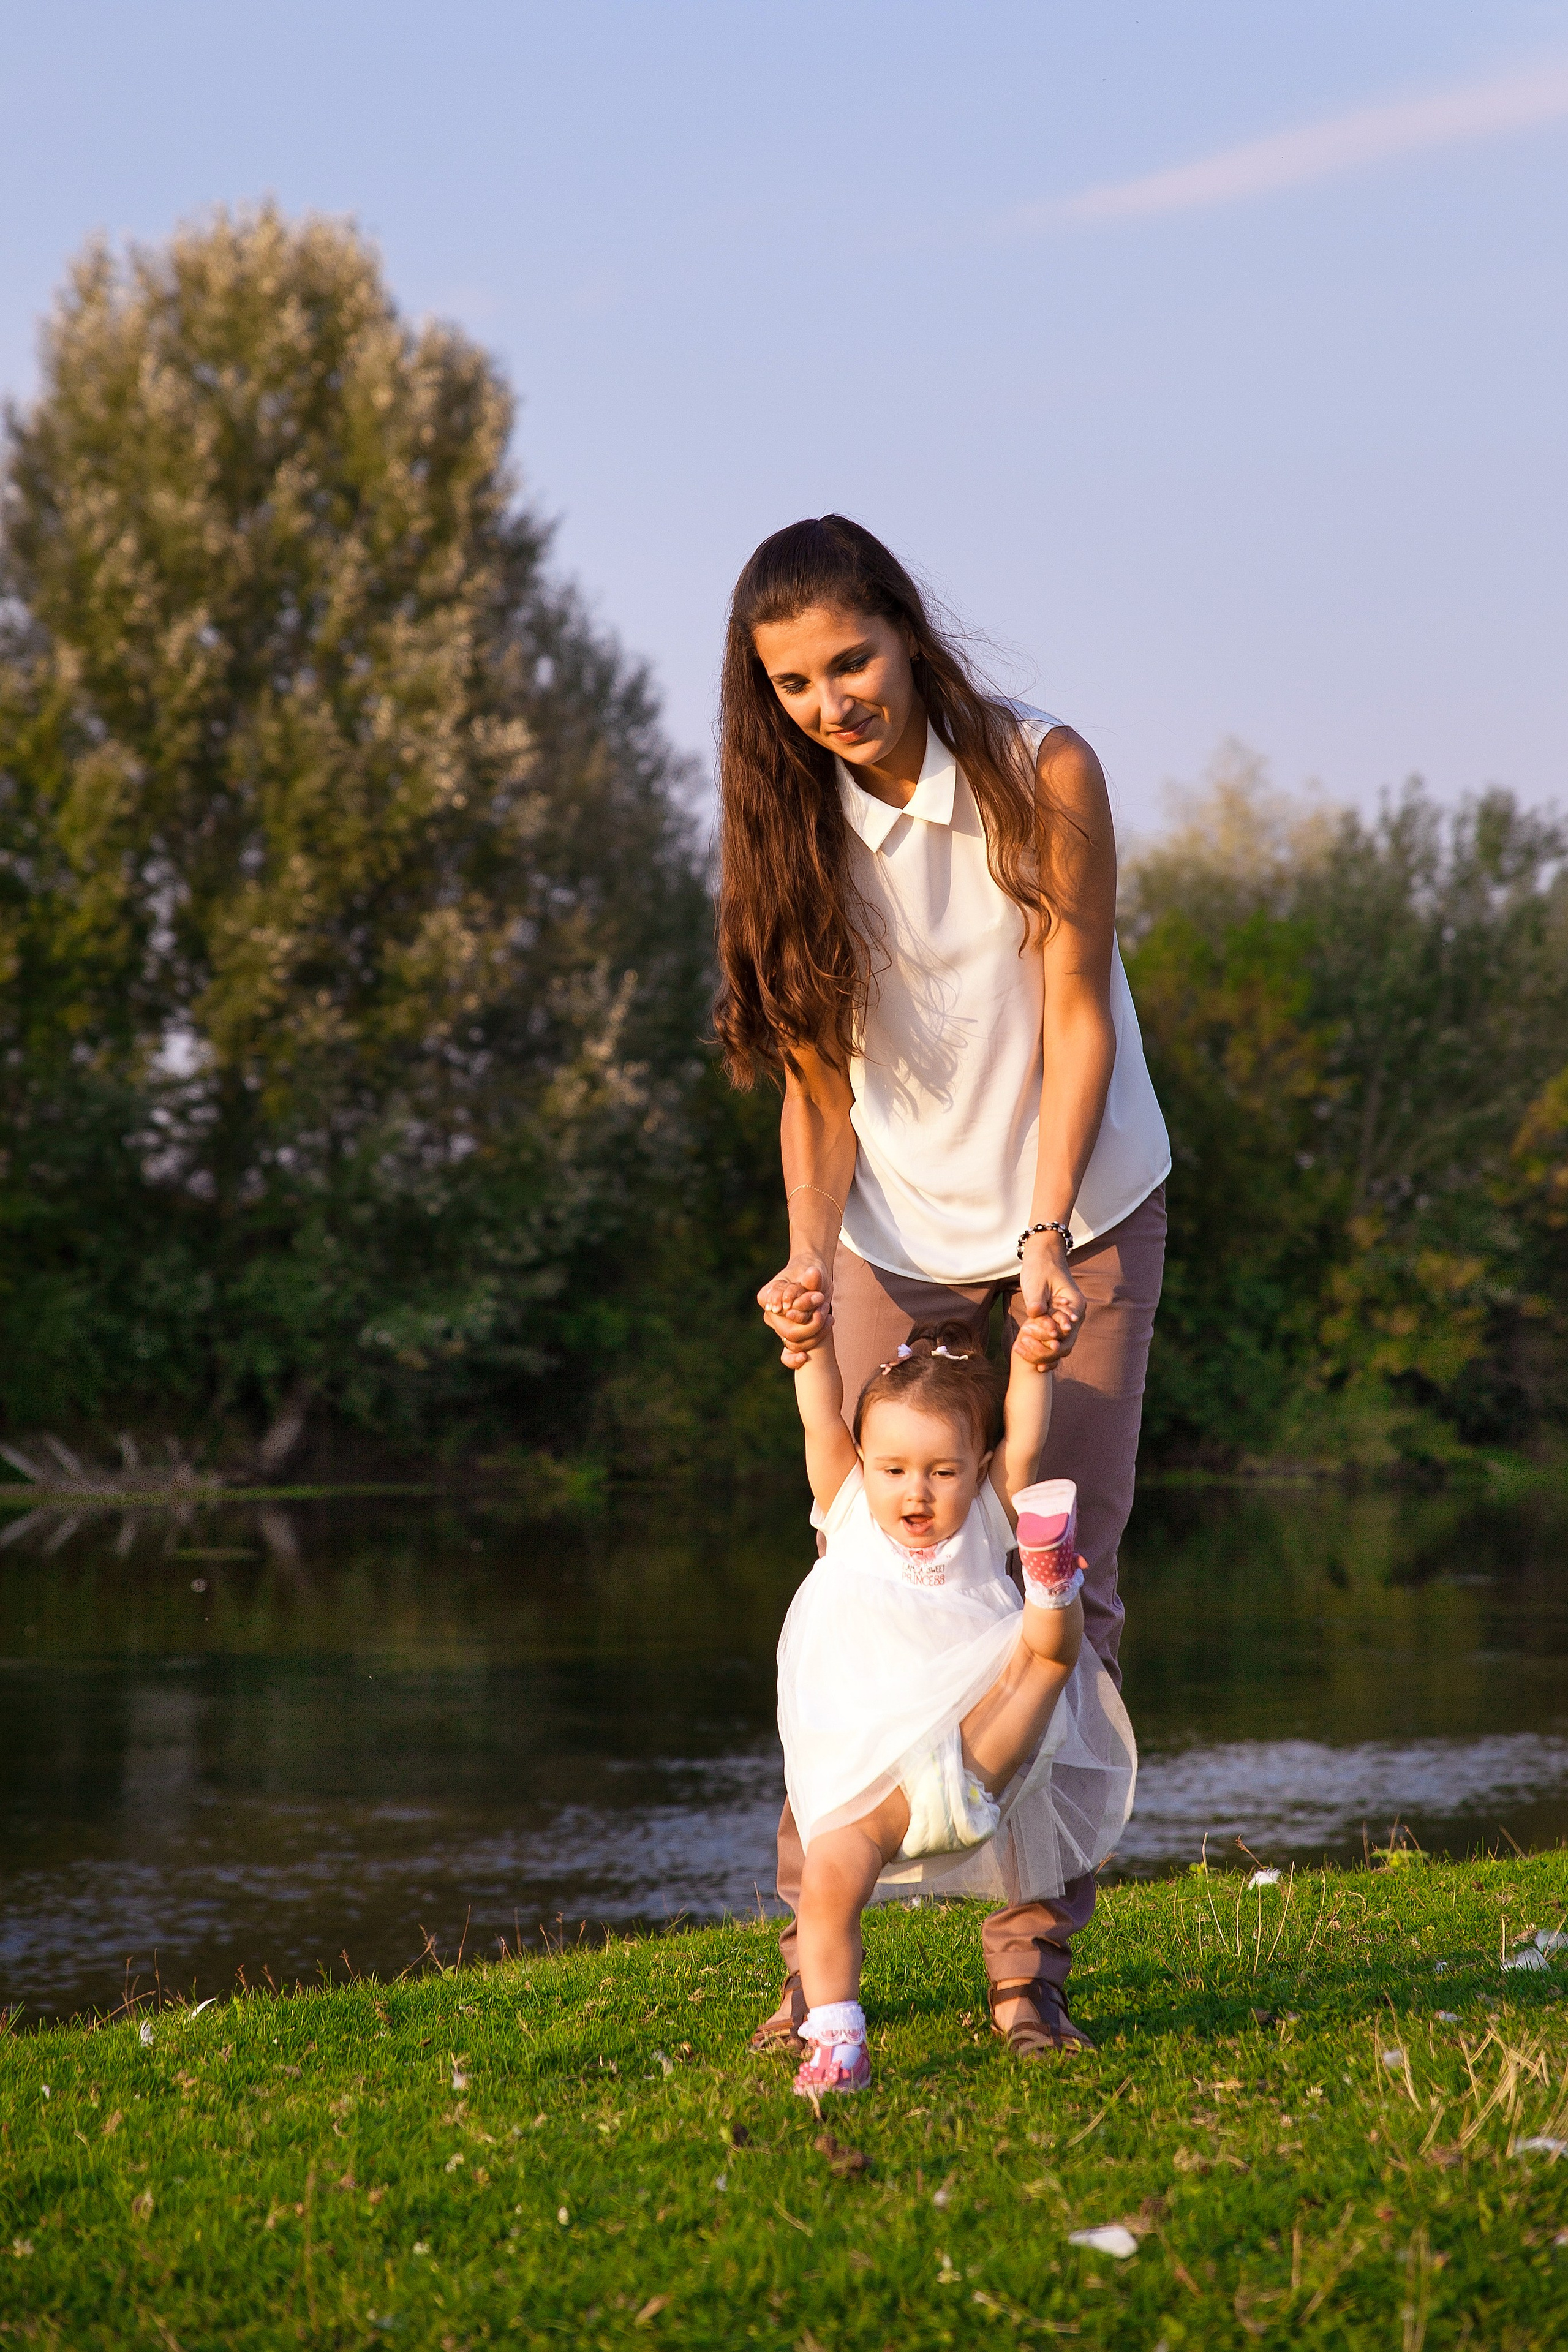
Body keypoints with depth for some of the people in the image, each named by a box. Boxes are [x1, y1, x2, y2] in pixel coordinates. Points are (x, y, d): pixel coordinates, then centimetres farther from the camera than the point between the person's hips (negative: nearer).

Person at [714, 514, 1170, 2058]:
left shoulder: (1043, 774, -14)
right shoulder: (795, 825, -6)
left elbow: (1076, 1011, -12)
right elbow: (816, 1073, -3)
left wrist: (1047, 1236, -19)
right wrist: (808, 1253, -18)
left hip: (1081, 1209, -2)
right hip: (899, 1234, 2)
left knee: (1066, 1573, -5)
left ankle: (1034, 1959, -3)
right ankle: (816, 1952, 3)